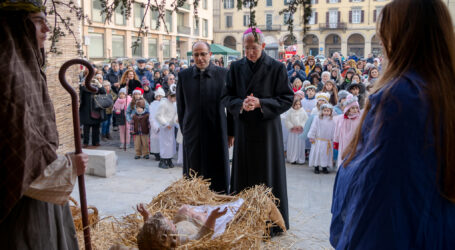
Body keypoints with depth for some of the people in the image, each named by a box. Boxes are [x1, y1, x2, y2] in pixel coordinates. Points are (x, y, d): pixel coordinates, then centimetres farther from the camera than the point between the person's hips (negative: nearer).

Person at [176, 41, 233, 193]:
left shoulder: (223, 74, -2)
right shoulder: (184, 75, 4)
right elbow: (180, 106, 10)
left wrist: (231, 132, 2)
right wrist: (184, 129, 9)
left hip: (217, 133, -1)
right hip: (192, 134, 2)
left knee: (218, 174, 6)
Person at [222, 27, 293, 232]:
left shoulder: (277, 68, -5)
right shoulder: (236, 67, 4)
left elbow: (287, 99, -6)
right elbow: (227, 96, 5)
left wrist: (260, 103, -18)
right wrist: (241, 104, -16)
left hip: (267, 128, -3)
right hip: (244, 129, 3)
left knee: (268, 173, 5)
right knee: (243, 173, 9)